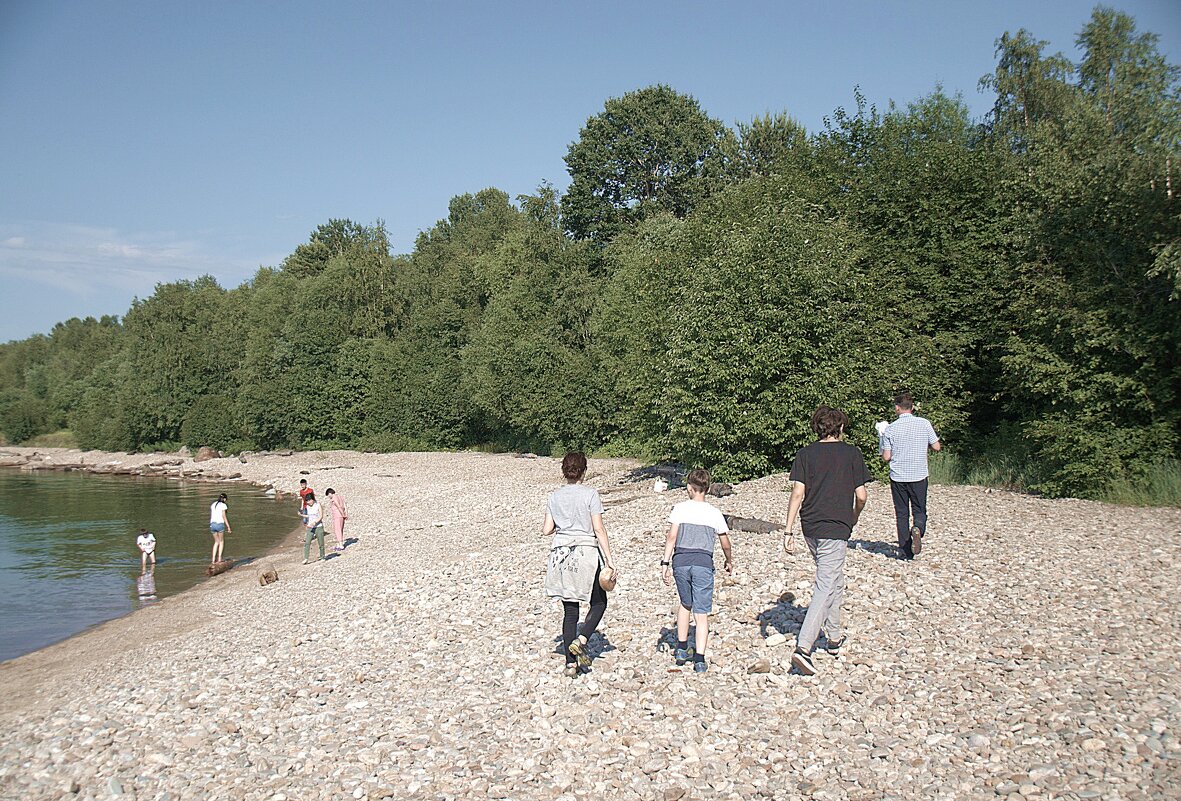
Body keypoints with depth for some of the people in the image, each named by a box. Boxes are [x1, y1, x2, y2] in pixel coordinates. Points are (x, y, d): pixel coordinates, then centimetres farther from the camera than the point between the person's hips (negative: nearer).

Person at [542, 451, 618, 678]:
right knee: (599, 602, 15)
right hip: (586, 553, -4)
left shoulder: (555, 496, 5)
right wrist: (609, 560, -8)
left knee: (569, 610, 10)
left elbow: (546, 530, 4)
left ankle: (570, 663, 9)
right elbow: (599, 529, -11)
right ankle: (581, 641, -7)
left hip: (560, 554, 4)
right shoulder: (590, 494, -7)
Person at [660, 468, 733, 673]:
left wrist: (665, 563, -2)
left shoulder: (680, 508, 5)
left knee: (686, 604, 23)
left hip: (681, 561, 1)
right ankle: (699, 660, -8)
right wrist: (729, 561, 33)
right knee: (701, 614, 1)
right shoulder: (714, 513, 9)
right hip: (703, 563, -1)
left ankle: (682, 649, 26)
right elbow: (725, 543, 15)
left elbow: (671, 537, -4)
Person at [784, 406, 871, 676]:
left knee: (834, 582, 23)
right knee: (825, 588, -7)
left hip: (810, 528, 4)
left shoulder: (806, 453, 3)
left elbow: (798, 493, -3)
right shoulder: (852, 454, -2)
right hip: (835, 529, -4)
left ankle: (833, 638, 33)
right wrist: (854, 519, 18)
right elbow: (861, 496, -1)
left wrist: (788, 531, -2)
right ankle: (803, 648, -18)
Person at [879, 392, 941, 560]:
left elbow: (886, 457, -6)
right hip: (919, 476, 0)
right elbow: (936, 447, 3)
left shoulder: (890, 429, -6)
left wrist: (881, 440, 11)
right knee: (919, 511, 12)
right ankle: (918, 528, -19)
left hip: (898, 476, 0)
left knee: (902, 514, 9)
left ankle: (905, 550, 7)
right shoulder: (924, 423, -4)